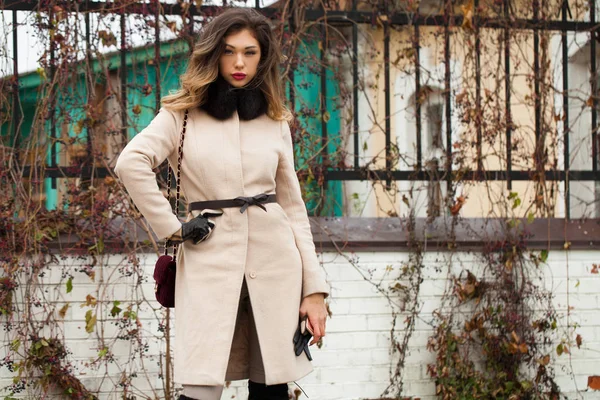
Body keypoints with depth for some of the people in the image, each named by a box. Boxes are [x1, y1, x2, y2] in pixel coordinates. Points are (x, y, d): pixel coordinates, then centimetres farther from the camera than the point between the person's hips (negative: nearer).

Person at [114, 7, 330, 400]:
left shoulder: (276, 121, 12)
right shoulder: (183, 114, 4)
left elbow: (293, 206, 11)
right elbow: (131, 163, -12)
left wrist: (315, 287, 4)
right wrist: (170, 227, -12)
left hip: (274, 262, 3)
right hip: (210, 262, -2)